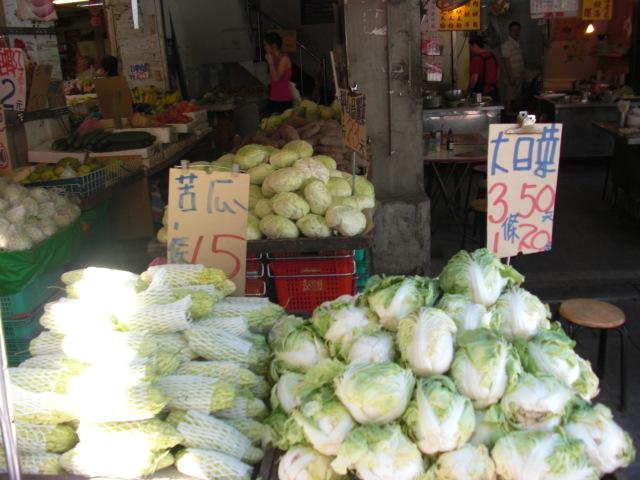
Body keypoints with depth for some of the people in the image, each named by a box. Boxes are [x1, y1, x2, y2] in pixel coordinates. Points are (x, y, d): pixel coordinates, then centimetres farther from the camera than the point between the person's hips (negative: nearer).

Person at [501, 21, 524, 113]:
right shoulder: (507, 44, -13)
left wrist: (523, 73, 14)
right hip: (511, 77, -8)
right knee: (509, 98, -5)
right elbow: (506, 62, -17)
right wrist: (510, 77, -21)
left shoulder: (518, 43, 14)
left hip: (519, 76, 9)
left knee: (516, 98, 13)